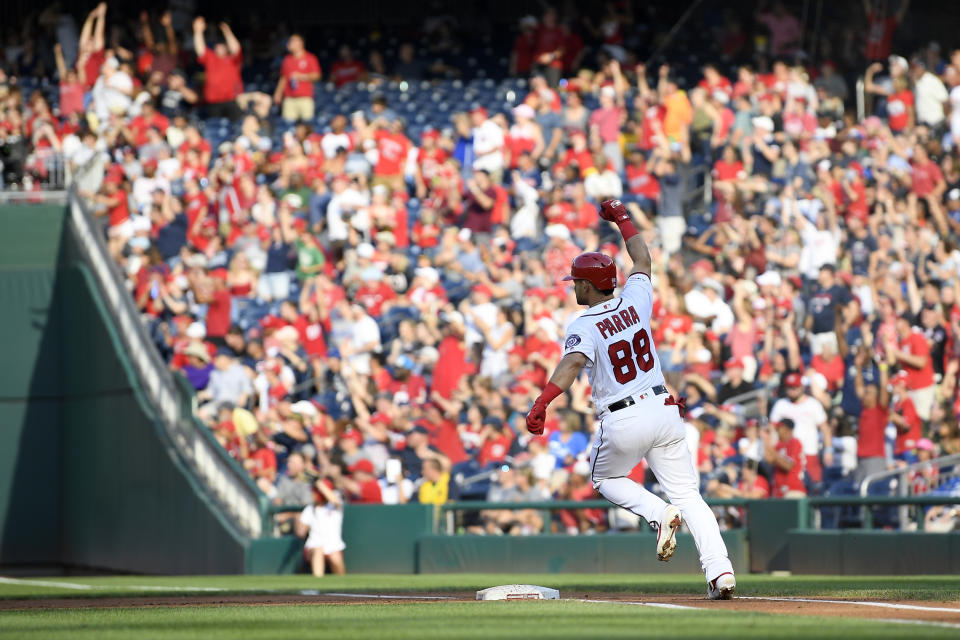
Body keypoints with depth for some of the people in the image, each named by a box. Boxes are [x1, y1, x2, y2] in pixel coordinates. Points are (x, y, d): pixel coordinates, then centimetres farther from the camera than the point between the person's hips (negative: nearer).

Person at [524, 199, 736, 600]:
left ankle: (659, 513, -4)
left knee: (605, 478, 25)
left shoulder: (584, 327, -10)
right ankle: (721, 571, -12)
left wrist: (541, 403, -40)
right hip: (664, 412, 5)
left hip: (623, 422, -5)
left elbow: (573, 362, -30)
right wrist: (622, 218, 36)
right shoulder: (634, 301, 5)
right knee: (688, 494, 5)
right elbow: (642, 259, 23)